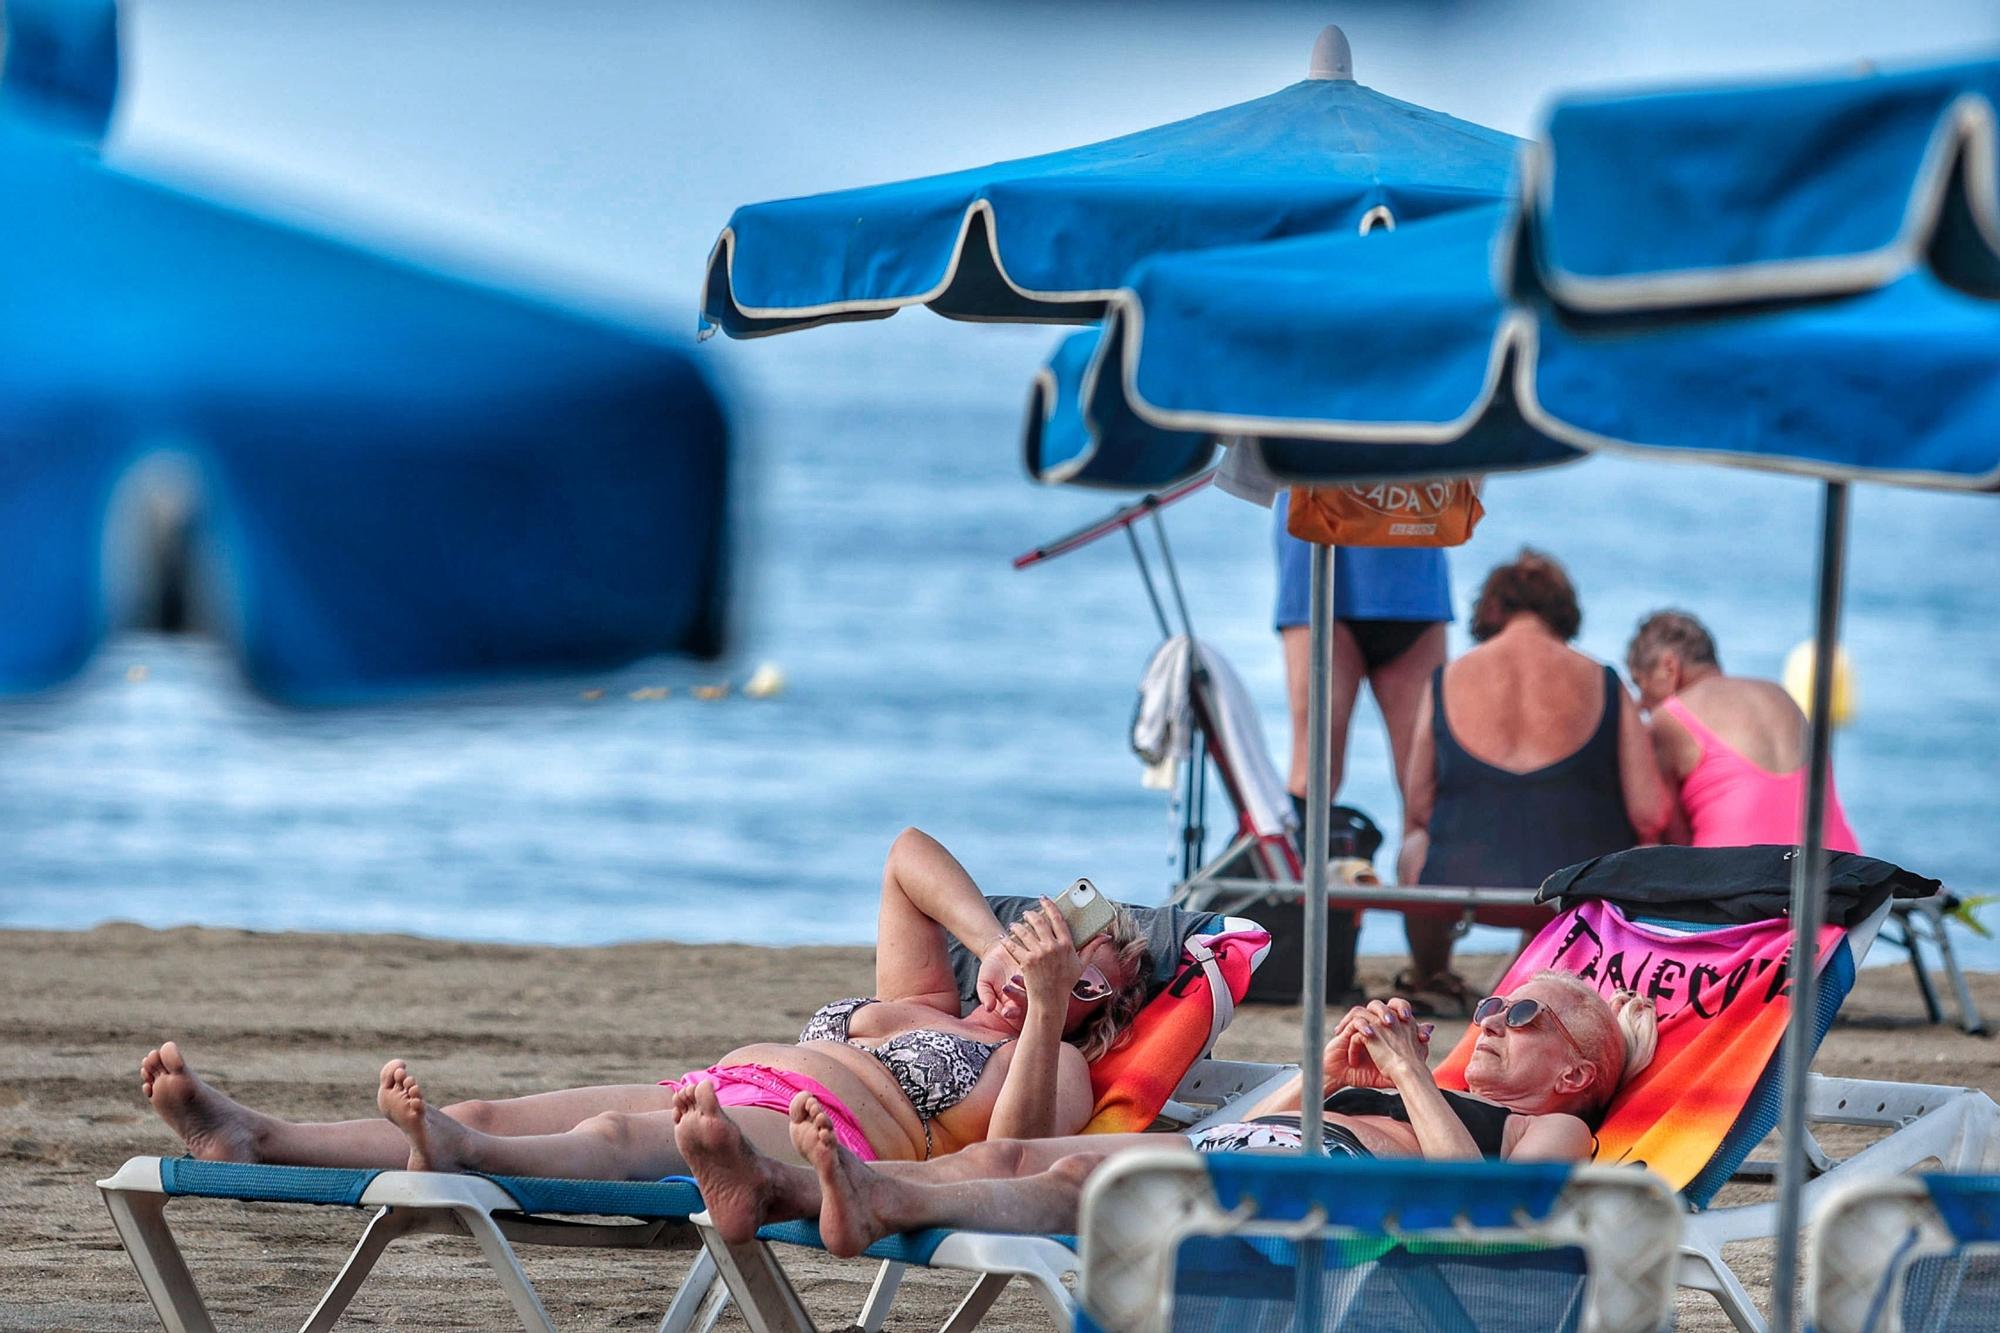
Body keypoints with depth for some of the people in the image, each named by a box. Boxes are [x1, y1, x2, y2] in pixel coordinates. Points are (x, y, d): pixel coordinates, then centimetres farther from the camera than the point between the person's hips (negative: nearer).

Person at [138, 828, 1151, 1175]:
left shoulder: (1053, 1070, 15)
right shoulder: (919, 1004, 39)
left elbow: (1014, 1143, -9)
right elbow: (910, 857, 44)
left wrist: (1045, 1000, -16)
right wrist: (998, 941, 28)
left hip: (805, 1128, -8)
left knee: (617, 1137, -41)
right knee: (486, 1117, -17)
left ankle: (459, 1157, -73)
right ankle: (248, 1139, -39)